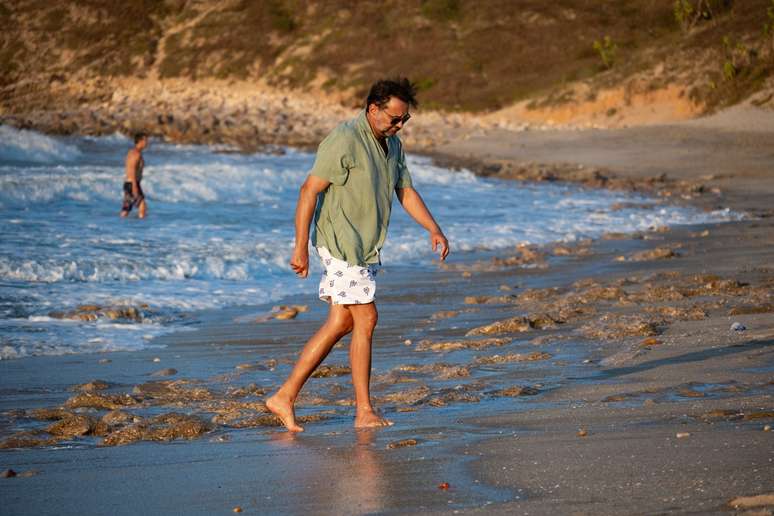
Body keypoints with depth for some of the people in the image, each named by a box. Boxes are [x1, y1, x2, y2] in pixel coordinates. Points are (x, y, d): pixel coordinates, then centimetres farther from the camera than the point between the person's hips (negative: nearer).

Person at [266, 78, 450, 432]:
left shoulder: (393, 144, 11)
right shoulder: (345, 141, -17)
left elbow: (406, 192, 18)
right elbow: (309, 191, -19)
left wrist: (434, 230, 5)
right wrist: (300, 247, -21)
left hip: (366, 247, 9)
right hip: (341, 243, -9)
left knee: (340, 324, 8)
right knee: (365, 319, -8)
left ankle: (284, 397, 11)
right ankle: (364, 412, -1)